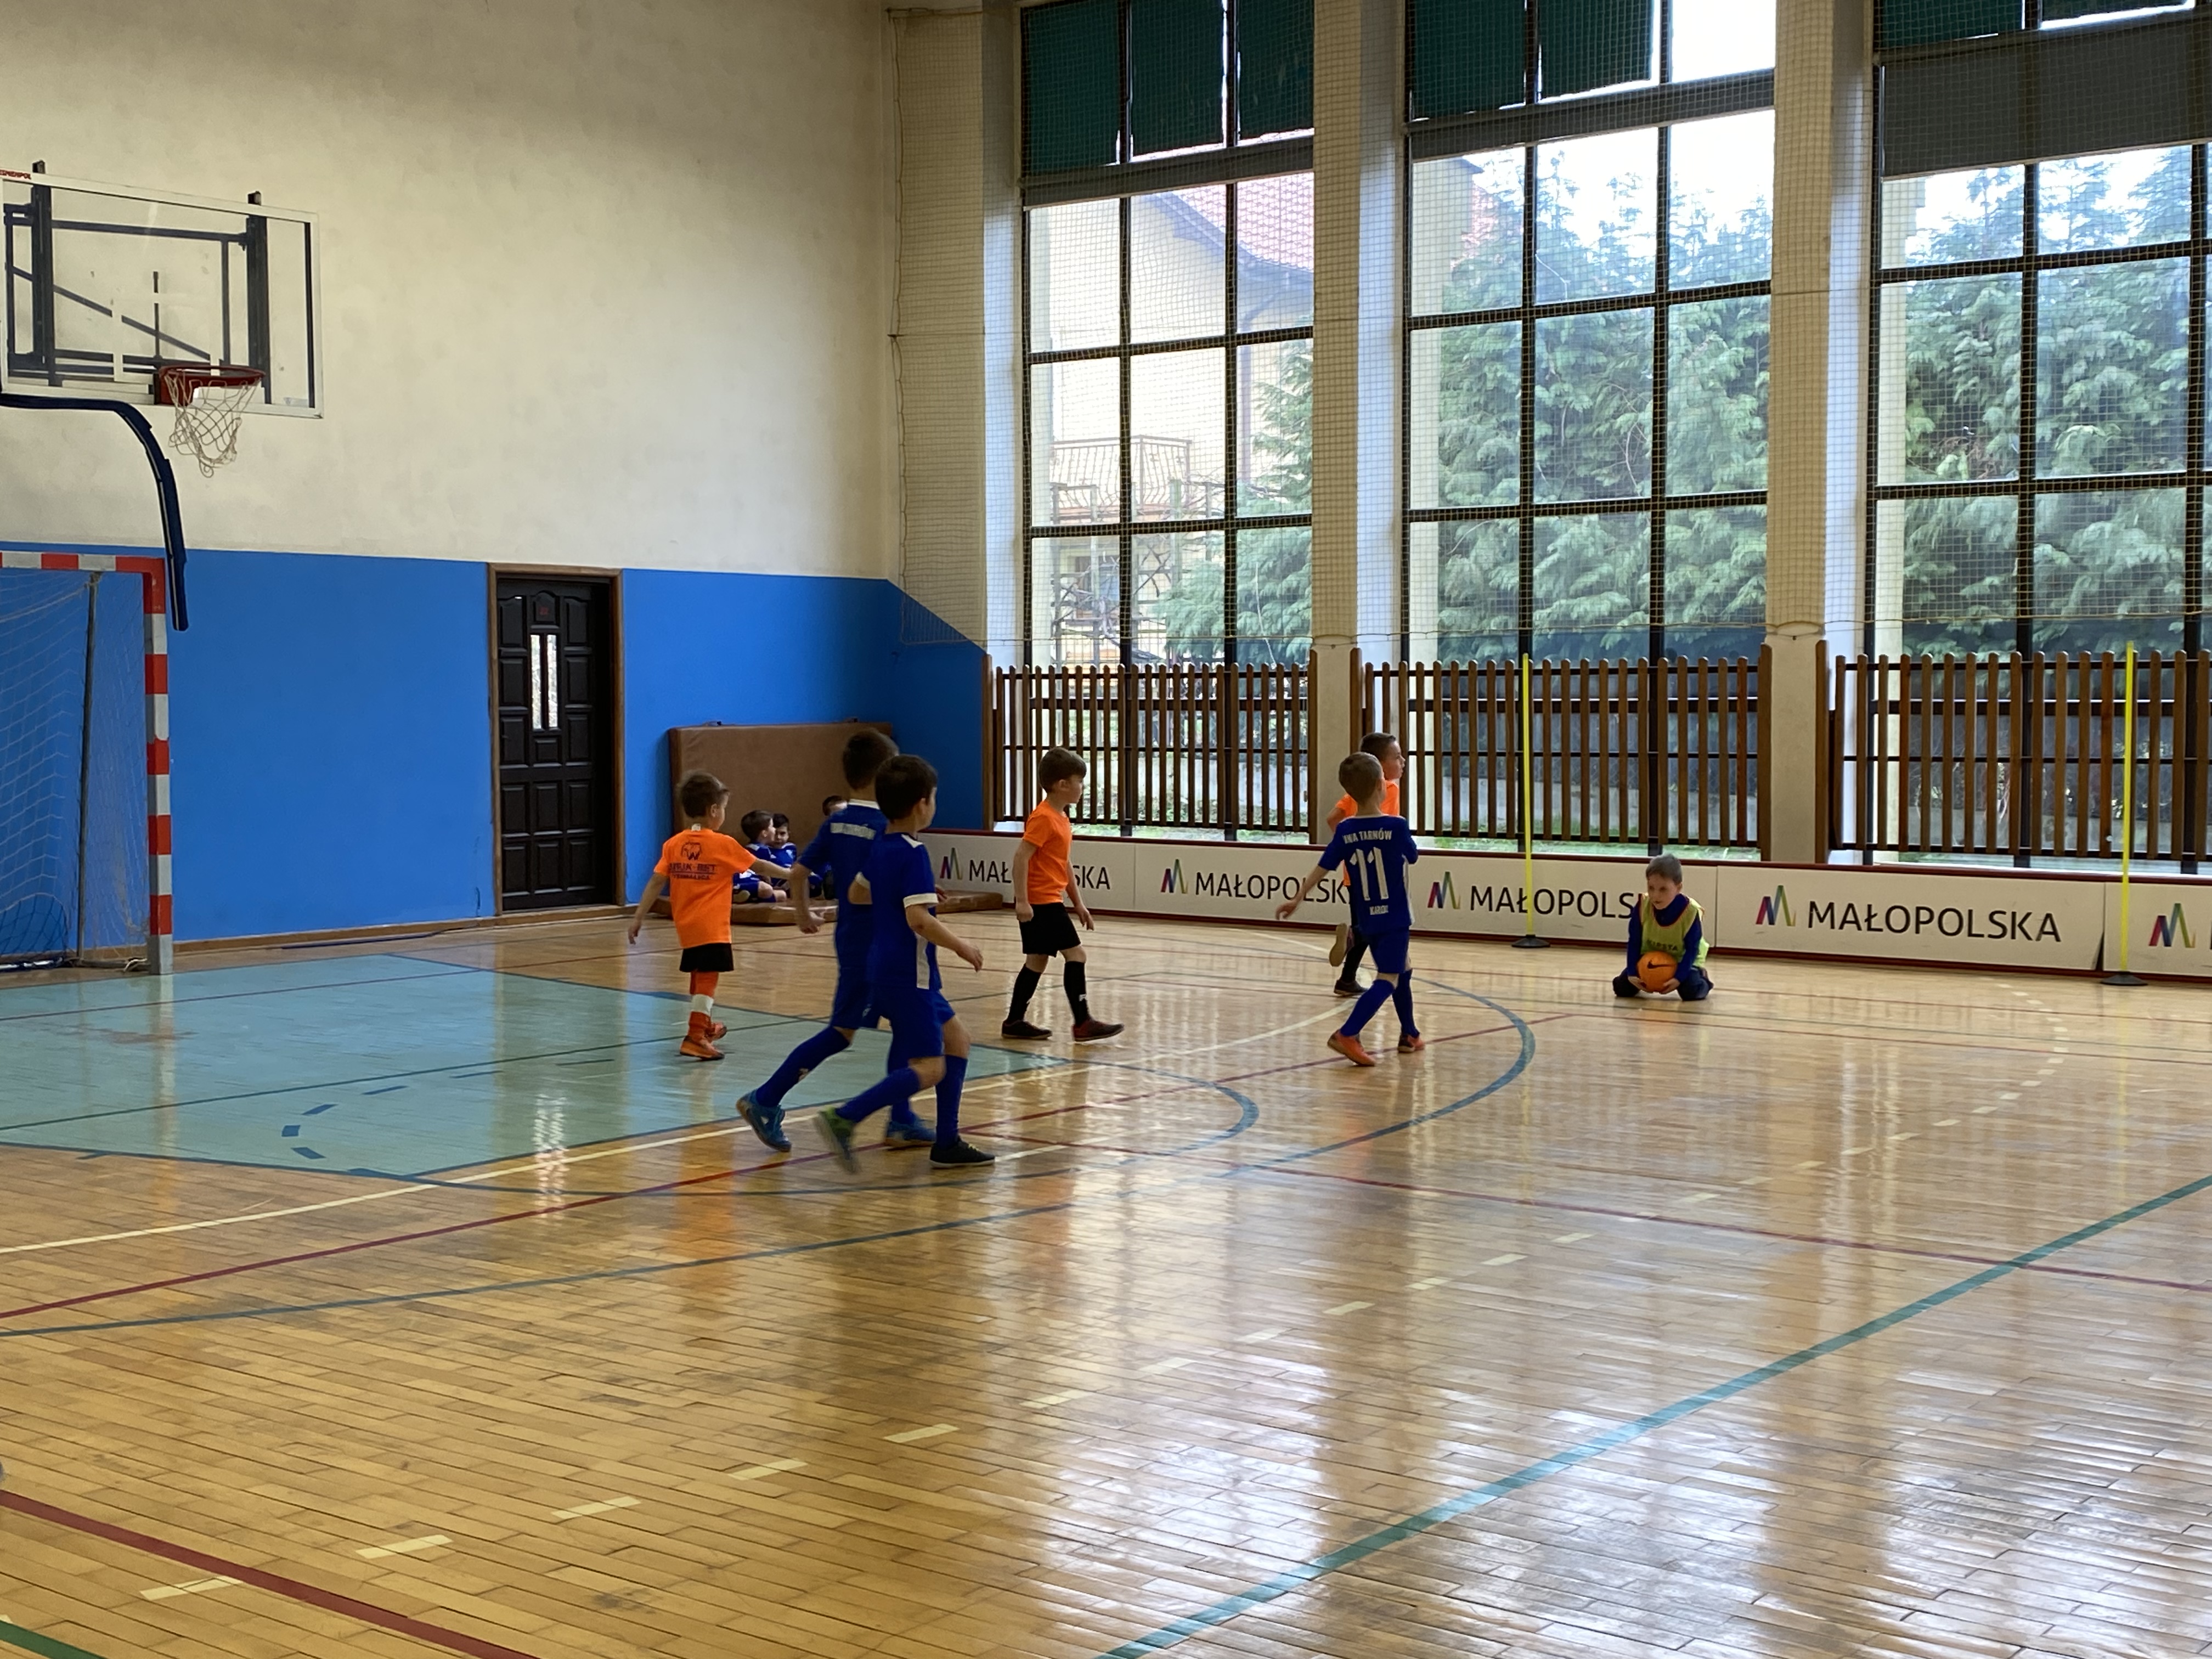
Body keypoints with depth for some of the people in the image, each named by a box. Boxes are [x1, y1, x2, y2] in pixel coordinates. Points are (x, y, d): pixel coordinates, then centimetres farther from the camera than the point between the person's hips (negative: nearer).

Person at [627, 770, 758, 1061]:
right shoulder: (723, 844, -8)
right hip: (712, 928, -6)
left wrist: (639, 916, 4)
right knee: (708, 979, -8)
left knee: (699, 976, 22)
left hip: (686, 927, 6)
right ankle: (695, 1037, -17)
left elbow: (656, 882, 0)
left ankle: (704, 1026, 40)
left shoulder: (673, 844, 3)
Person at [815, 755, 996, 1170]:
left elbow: (858, 892, 24)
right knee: (928, 1069, -9)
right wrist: (961, 946, -14)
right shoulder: (913, 854, -18)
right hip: (907, 975, -10)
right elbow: (919, 920, -26)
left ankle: (947, 1144, 17)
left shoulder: (882, 847, 8)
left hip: (886, 968, 10)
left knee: (956, 1038, 17)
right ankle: (844, 1118, -18)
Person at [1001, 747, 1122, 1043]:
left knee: (1038, 960, 13)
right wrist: (1022, 901, -26)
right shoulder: (1044, 818, -16)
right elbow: (1021, 856, -22)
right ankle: (1083, 1023, -8)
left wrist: (1078, 903, 21)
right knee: (1075, 955, -10)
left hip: (1050, 901, 10)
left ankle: (1015, 1021, 19)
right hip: (1041, 902, -10)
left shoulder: (1061, 818, 14)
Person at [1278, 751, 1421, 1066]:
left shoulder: (1344, 831, -4)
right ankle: (1347, 1034, -27)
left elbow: (1321, 869, -6)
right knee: (1387, 979, -10)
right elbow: (1414, 857, 4)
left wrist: (1298, 899, 1)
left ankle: (1409, 1035, 32)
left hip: (1366, 920, 6)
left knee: (1399, 970, 23)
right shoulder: (1396, 826, -13)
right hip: (1395, 918, -6)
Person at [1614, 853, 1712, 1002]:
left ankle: (1703, 978, 11)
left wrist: (1679, 978, -31)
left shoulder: (1691, 912, -29)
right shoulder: (1642, 906, -24)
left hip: (1681, 960, -2)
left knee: (1691, 991, -27)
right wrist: (1632, 973, -18)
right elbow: (1634, 942, -11)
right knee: (1622, 988, -10)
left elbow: (1692, 950, -20)